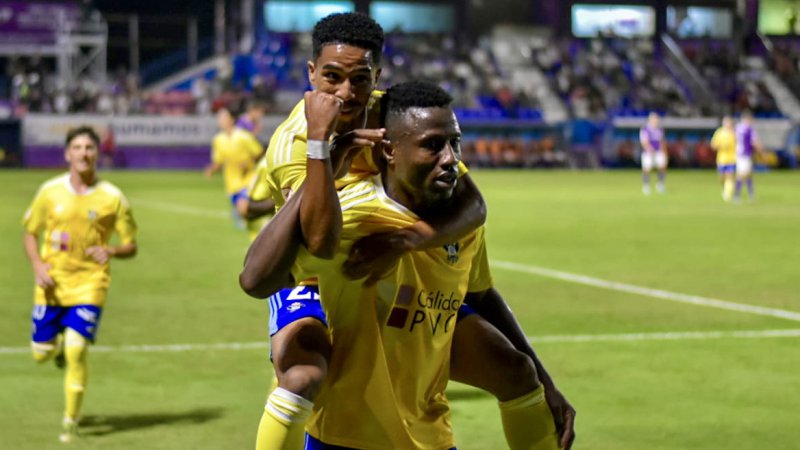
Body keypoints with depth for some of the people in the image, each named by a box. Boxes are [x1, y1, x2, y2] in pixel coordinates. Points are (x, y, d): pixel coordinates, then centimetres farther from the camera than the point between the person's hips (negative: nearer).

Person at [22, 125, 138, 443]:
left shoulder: (112, 198, -4)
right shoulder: (50, 192, -1)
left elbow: (131, 246, 2)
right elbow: (30, 233, 9)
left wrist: (111, 251, -20)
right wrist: (38, 266, -8)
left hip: (89, 285, -2)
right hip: (52, 285, 2)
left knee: (76, 351, -15)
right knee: (41, 353, 6)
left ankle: (71, 422, -1)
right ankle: (59, 342, 45)